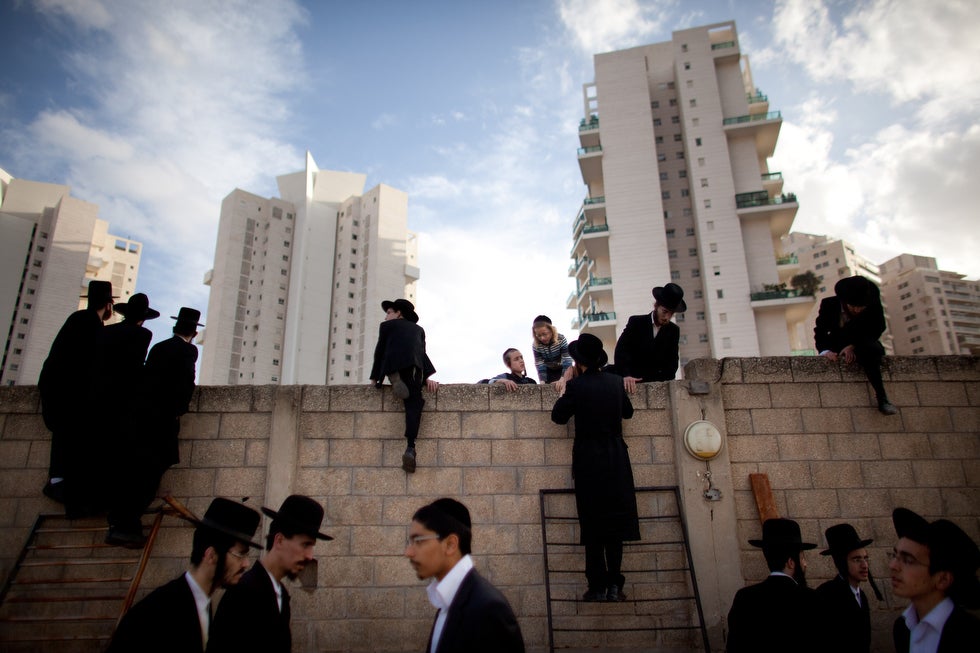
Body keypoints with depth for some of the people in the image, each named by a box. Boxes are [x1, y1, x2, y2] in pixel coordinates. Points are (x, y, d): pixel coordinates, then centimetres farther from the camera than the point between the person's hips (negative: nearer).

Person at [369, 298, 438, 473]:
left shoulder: (387, 326, 25)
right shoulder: (418, 329, 34)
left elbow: (379, 351, 20)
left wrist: (374, 377, 24)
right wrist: (427, 377, 19)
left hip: (392, 365, -1)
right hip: (415, 366, 1)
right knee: (414, 402, -8)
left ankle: (396, 380, -8)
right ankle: (410, 447, -24)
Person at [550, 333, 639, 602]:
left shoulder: (576, 385, -11)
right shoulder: (615, 382, 2)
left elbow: (558, 416, -1)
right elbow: (628, 411, 16)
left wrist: (564, 392, 11)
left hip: (588, 459, -3)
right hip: (616, 458, 3)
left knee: (593, 523, 3)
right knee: (615, 519, 9)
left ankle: (598, 587, 5)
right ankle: (614, 585, 10)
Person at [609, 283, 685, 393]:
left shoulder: (674, 331, 10)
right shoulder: (636, 322, 0)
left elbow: (672, 360, 6)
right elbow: (621, 349, -12)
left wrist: (666, 380, -15)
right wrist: (626, 375, -28)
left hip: (657, 382, 3)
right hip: (631, 380, -3)